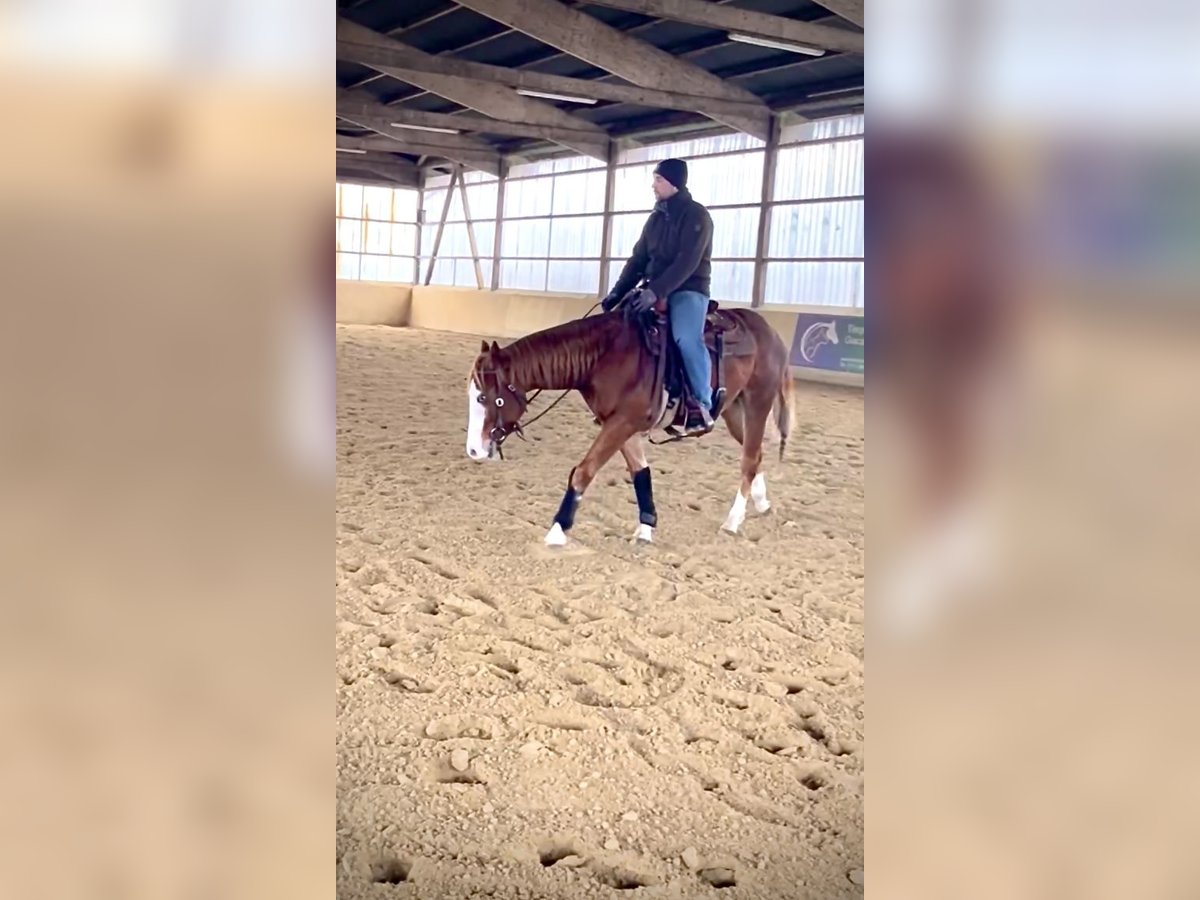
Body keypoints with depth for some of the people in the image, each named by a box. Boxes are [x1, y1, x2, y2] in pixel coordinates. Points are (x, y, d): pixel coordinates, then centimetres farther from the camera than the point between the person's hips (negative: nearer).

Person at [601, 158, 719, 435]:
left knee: (686, 338, -32)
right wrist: (618, 292, 1)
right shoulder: (656, 217, 14)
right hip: (654, 291, 8)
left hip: (688, 290, -8)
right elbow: (639, 258, 13)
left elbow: (687, 262, -21)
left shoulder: (696, 215, -9)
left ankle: (702, 404, -23)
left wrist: (657, 291, -31)